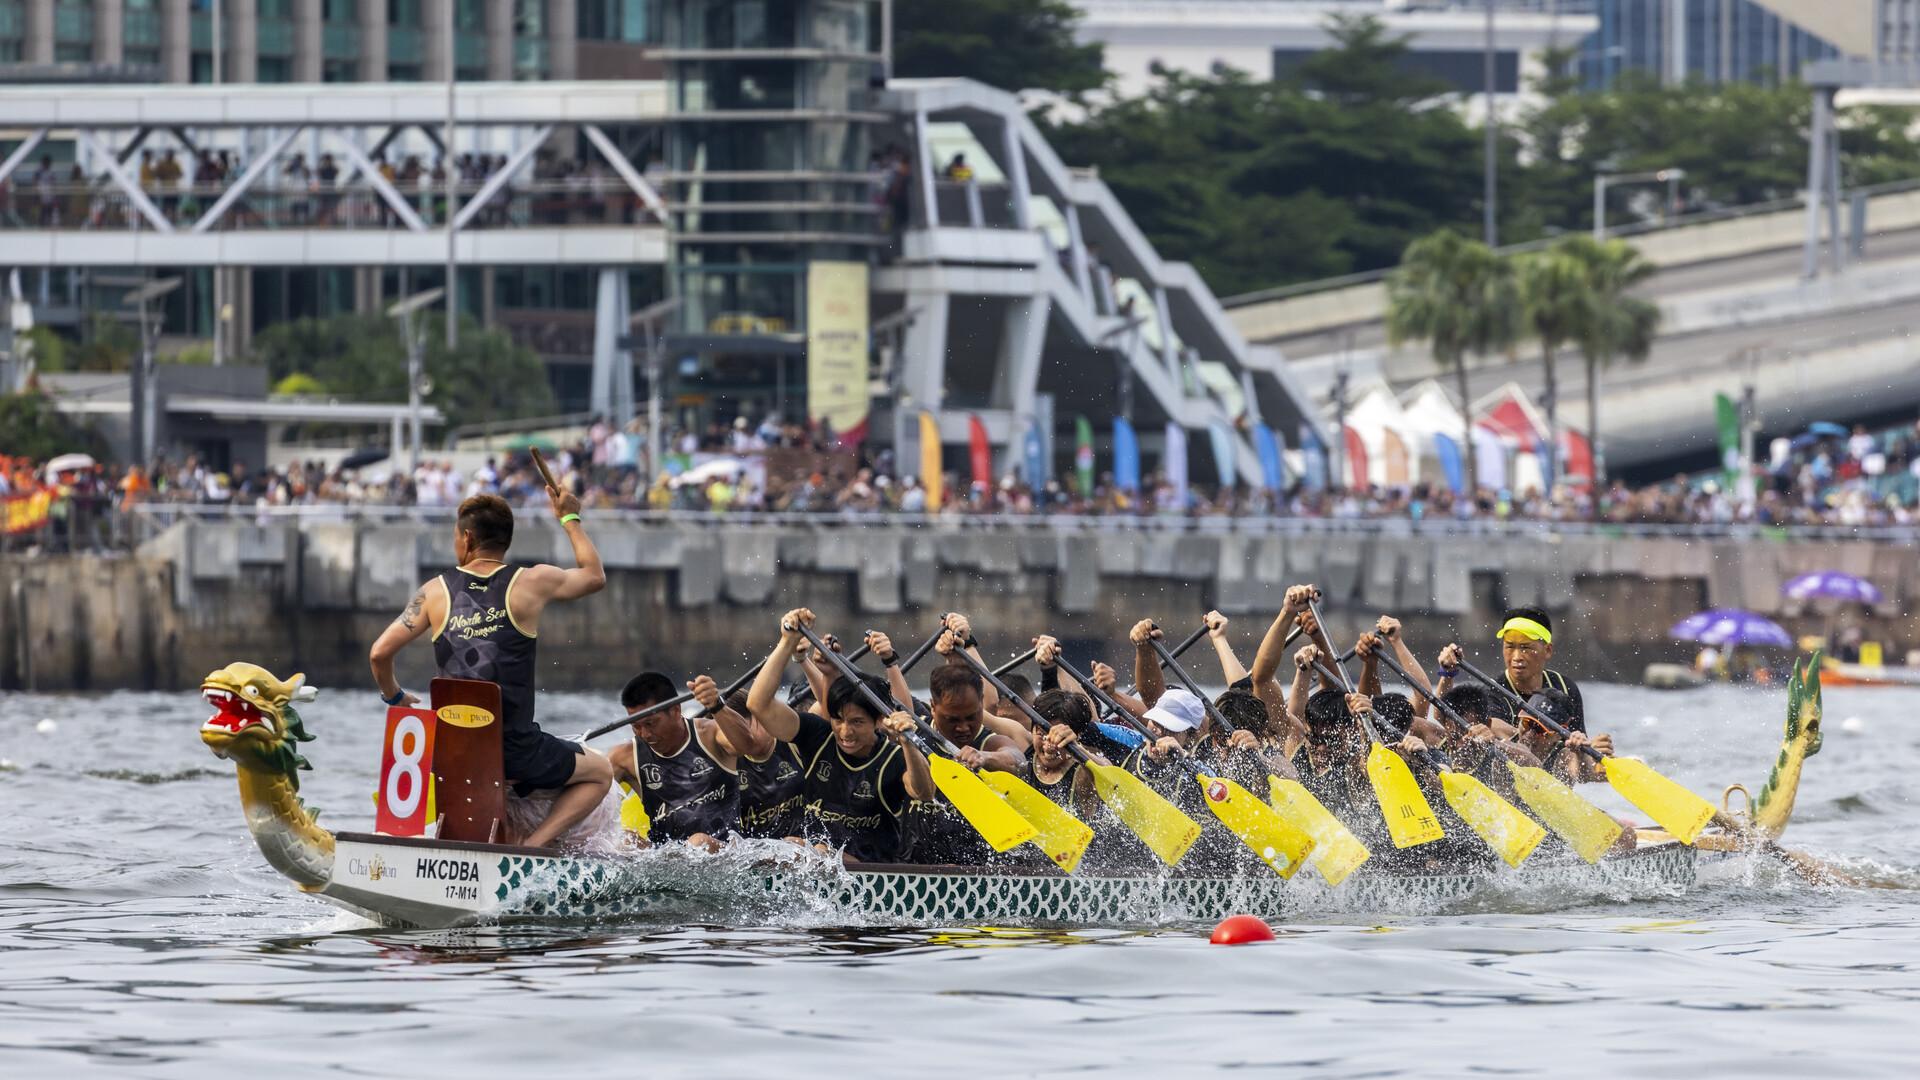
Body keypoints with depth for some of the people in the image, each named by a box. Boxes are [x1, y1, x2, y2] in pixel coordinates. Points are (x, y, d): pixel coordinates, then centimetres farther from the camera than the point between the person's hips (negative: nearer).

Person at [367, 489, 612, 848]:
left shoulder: (435, 591, 3)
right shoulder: (531, 583, -2)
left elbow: (380, 653, 0)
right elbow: (595, 576, 17)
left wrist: (394, 697, 20)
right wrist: (570, 519, 30)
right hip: (514, 748, -3)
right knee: (600, 772, 19)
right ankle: (534, 843, -4)